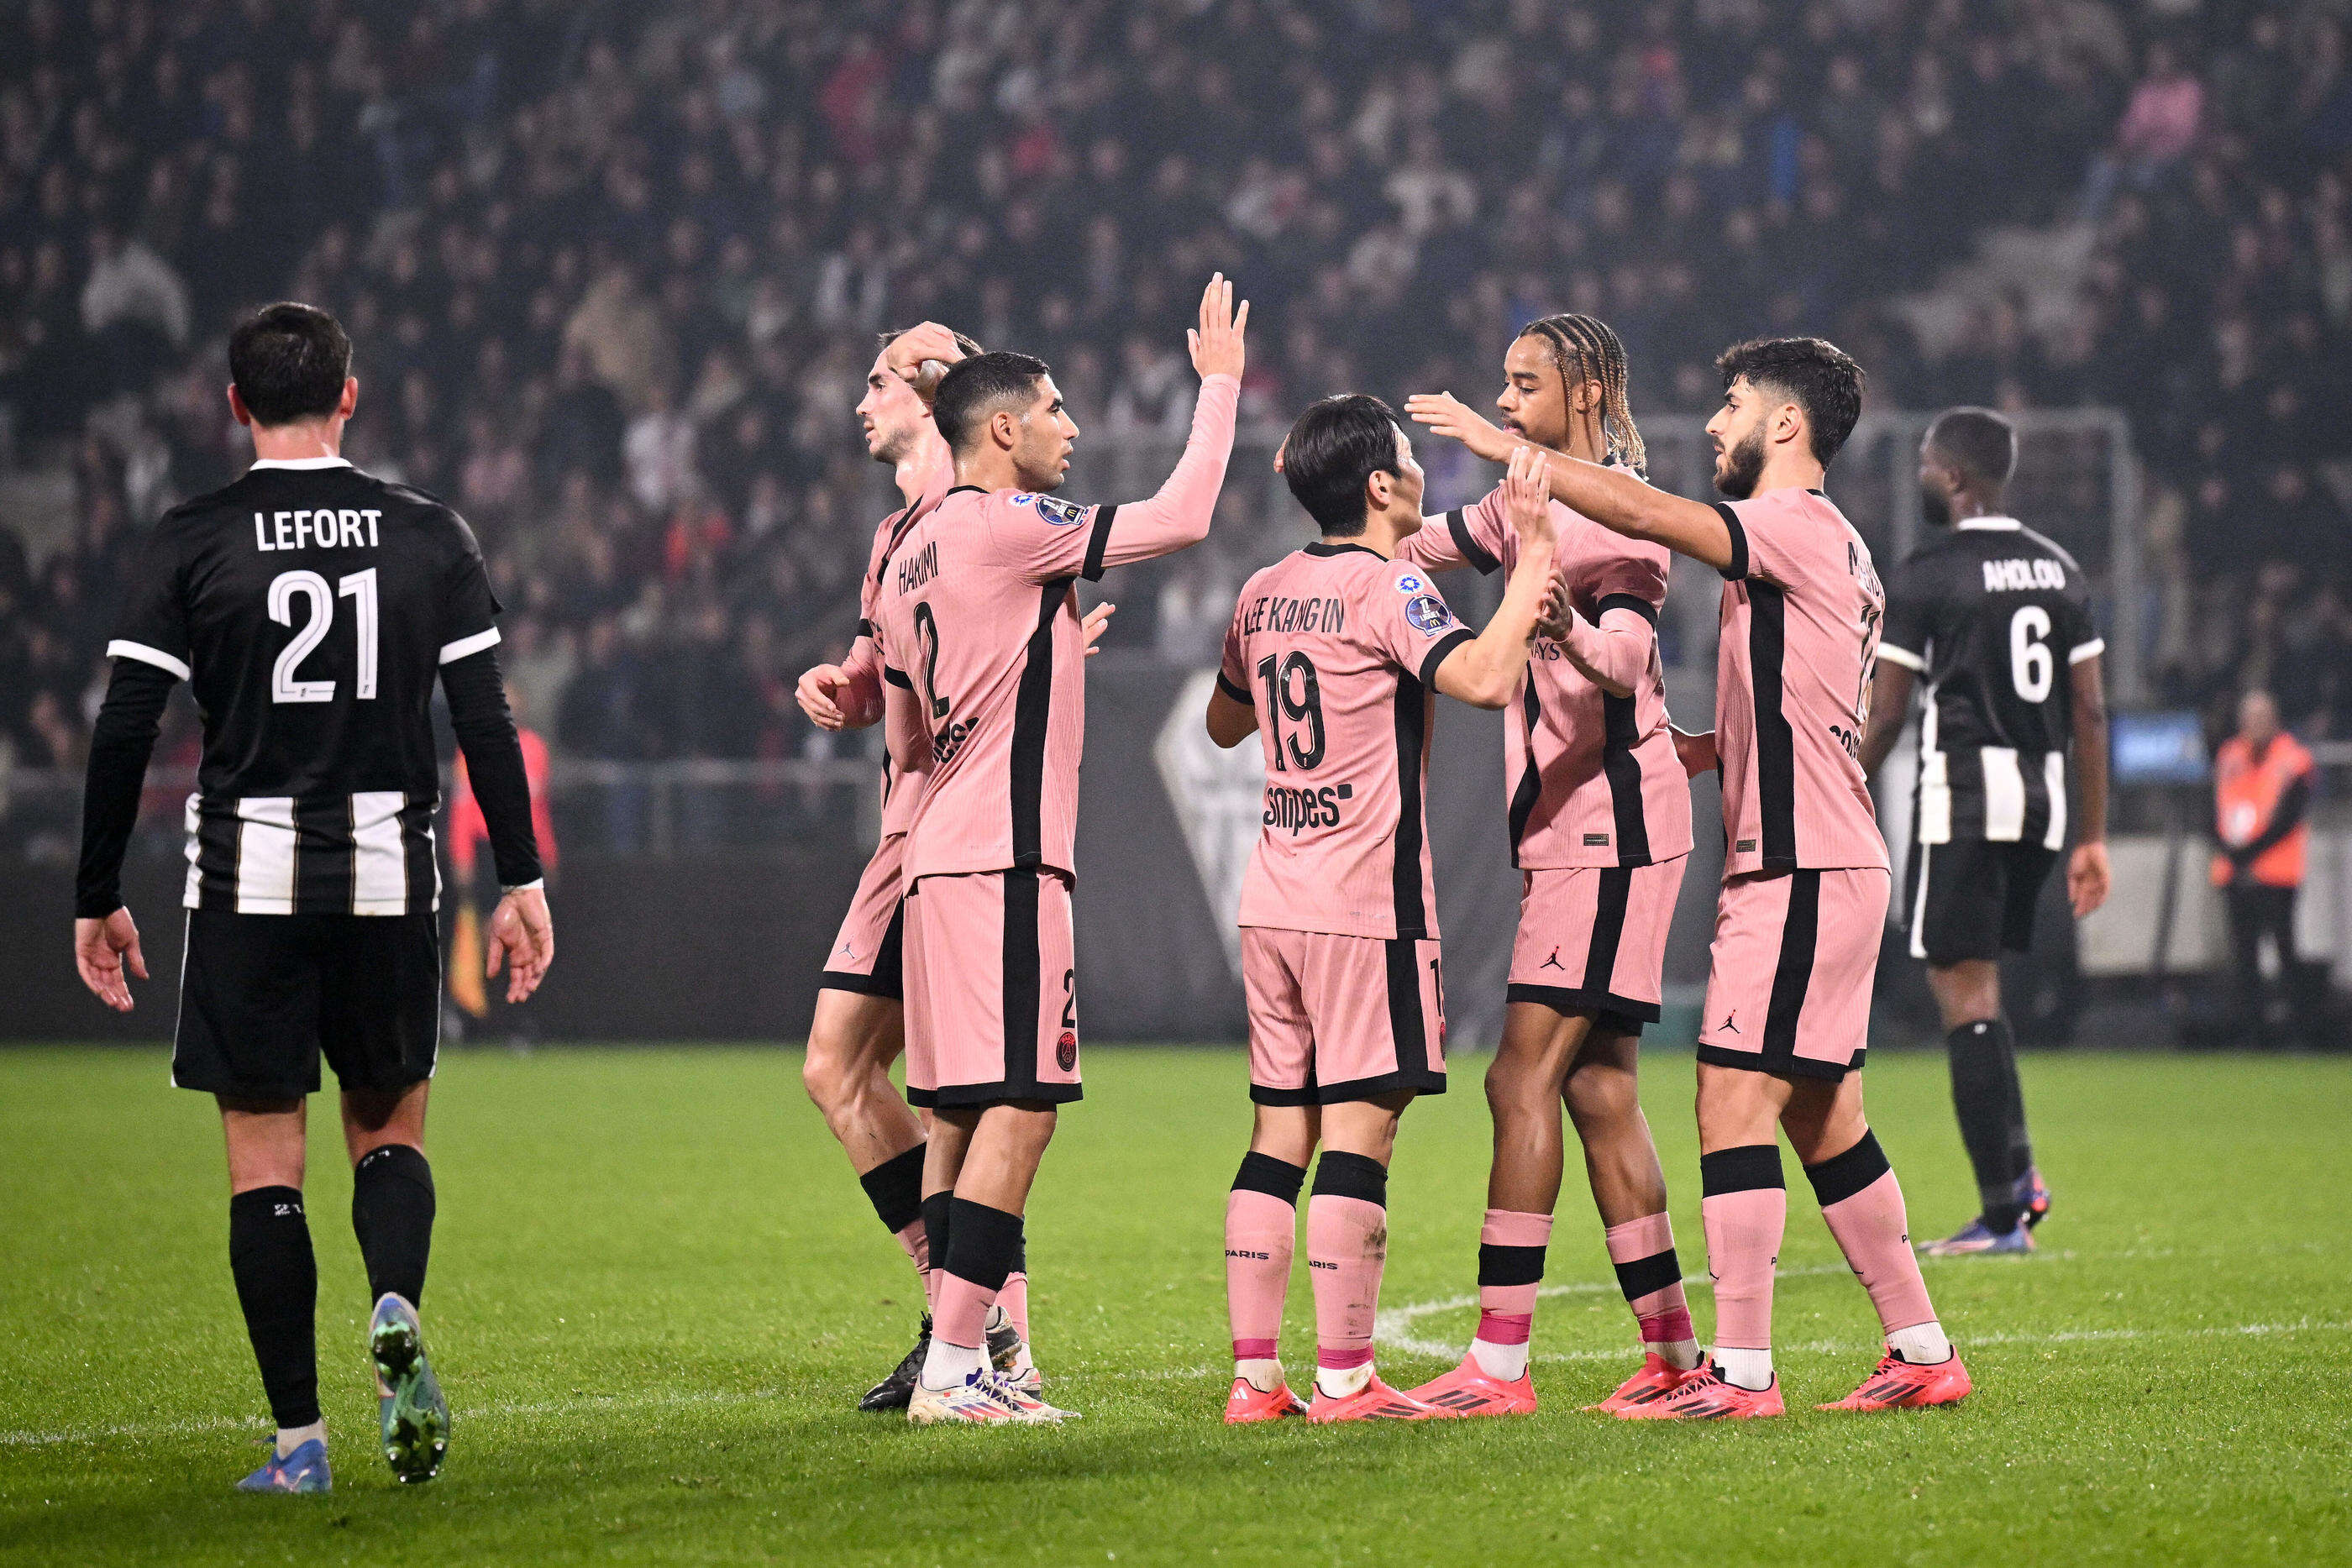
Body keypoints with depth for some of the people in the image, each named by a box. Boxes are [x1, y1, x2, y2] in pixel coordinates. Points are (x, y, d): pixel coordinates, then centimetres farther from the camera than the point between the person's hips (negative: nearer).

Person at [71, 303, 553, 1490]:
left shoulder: (193, 542, -2)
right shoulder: (429, 534, 4)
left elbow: (124, 732, -4)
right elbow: (486, 723, 1)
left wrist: (97, 899, 3)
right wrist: (520, 880, 7)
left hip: (249, 879, -2)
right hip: (388, 871, 2)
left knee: (263, 1162, 4)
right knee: (390, 1130, 17)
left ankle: (298, 1440, 0)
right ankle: (396, 1313, -13)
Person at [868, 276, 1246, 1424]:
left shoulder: (910, 555, 17)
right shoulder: (1009, 526, -10)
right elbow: (1182, 517, -10)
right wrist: (1218, 382, 1)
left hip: (939, 855, 10)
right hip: (1003, 856, -10)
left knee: (959, 1111, 10)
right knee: (1019, 1105, -10)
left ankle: (957, 1358, 10)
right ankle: (952, 1371, -13)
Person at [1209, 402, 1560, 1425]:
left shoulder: (1265, 594, 12)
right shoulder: (1388, 587, -9)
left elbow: (1225, 722, 27)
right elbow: (1483, 677, -25)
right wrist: (1532, 565, -16)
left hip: (1274, 898, 7)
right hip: (1366, 899, -7)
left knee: (1280, 1133, 8)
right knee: (1359, 1130, -6)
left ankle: (1254, 1376, 7)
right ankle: (1343, 1380, -8)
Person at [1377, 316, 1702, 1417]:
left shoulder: (1621, 515, -12)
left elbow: (1624, 659, -28)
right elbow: (1420, 547, 31)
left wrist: (1565, 623, -48)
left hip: (1609, 828, -9)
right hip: (1565, 832, 9)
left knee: (1525, 1078, -12)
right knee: (1597, 1092, 8)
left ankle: (1499, 1364, -14)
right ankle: (1675, 1351, 11)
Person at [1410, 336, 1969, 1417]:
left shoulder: (1799, 529, -12)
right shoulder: (1830, 548, 19)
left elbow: (1640, 512, -22)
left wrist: (1493, 440, -17)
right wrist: (1697, 751, 15)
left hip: (1801, 872, -10)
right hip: (1817, 867, 10)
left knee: (1734, 1104, -11)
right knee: (1825, 1121, 12)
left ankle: (1741, 1370, -11)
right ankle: (1921, 1351, 16)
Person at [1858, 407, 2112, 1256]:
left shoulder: (1925, 575, -8)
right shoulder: (2059, 570, 11)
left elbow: (1884, 717, -8)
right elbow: (2090, 713, 9)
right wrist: (2092, 837, 13)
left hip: (1963, 793, -7)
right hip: (2043, 792, 7)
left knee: (1966, 993, -4)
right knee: (1976, 984, 20)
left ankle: (2003, 1212, -7)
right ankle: (2018, 1168, 7)